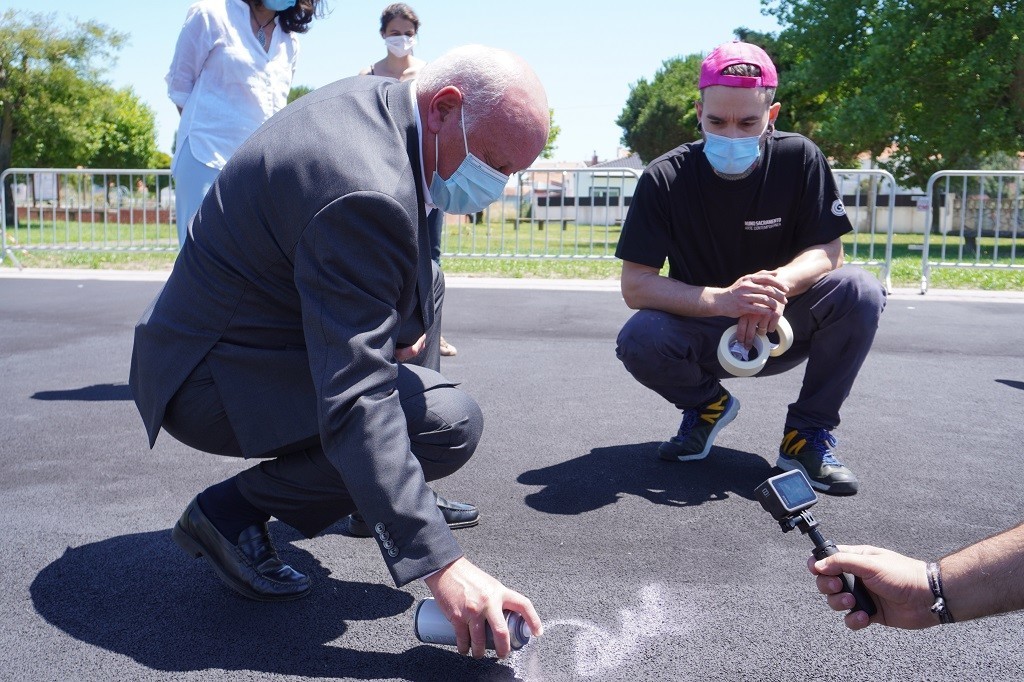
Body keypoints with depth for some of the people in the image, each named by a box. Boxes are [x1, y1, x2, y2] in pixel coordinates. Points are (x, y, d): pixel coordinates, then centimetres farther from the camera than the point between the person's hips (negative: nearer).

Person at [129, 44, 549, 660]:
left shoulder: (374, 100, -1)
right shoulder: (364, 191, -32)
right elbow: (356, 403, -35)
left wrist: (409, 320, 3)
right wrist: (439, 562, -35)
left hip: (249, 326, 10)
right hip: (213, 377, -10)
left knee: (428, 285, 17)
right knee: (453, 423, -19)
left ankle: (389, 490, 19)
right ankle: (233, 511, -6)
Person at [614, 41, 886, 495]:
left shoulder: (799, 159, -12)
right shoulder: (665, 178, -16)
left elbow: (827, 251, -12)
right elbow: (634, 285, -21)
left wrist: (780, 284, -36)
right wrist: (720, 300, -39)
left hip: (781, 331, 1)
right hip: (702, 335, -1)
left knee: (859, 292, -26)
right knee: (638, 339, -32)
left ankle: (809, 432, -7)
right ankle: (706, 404, 4)